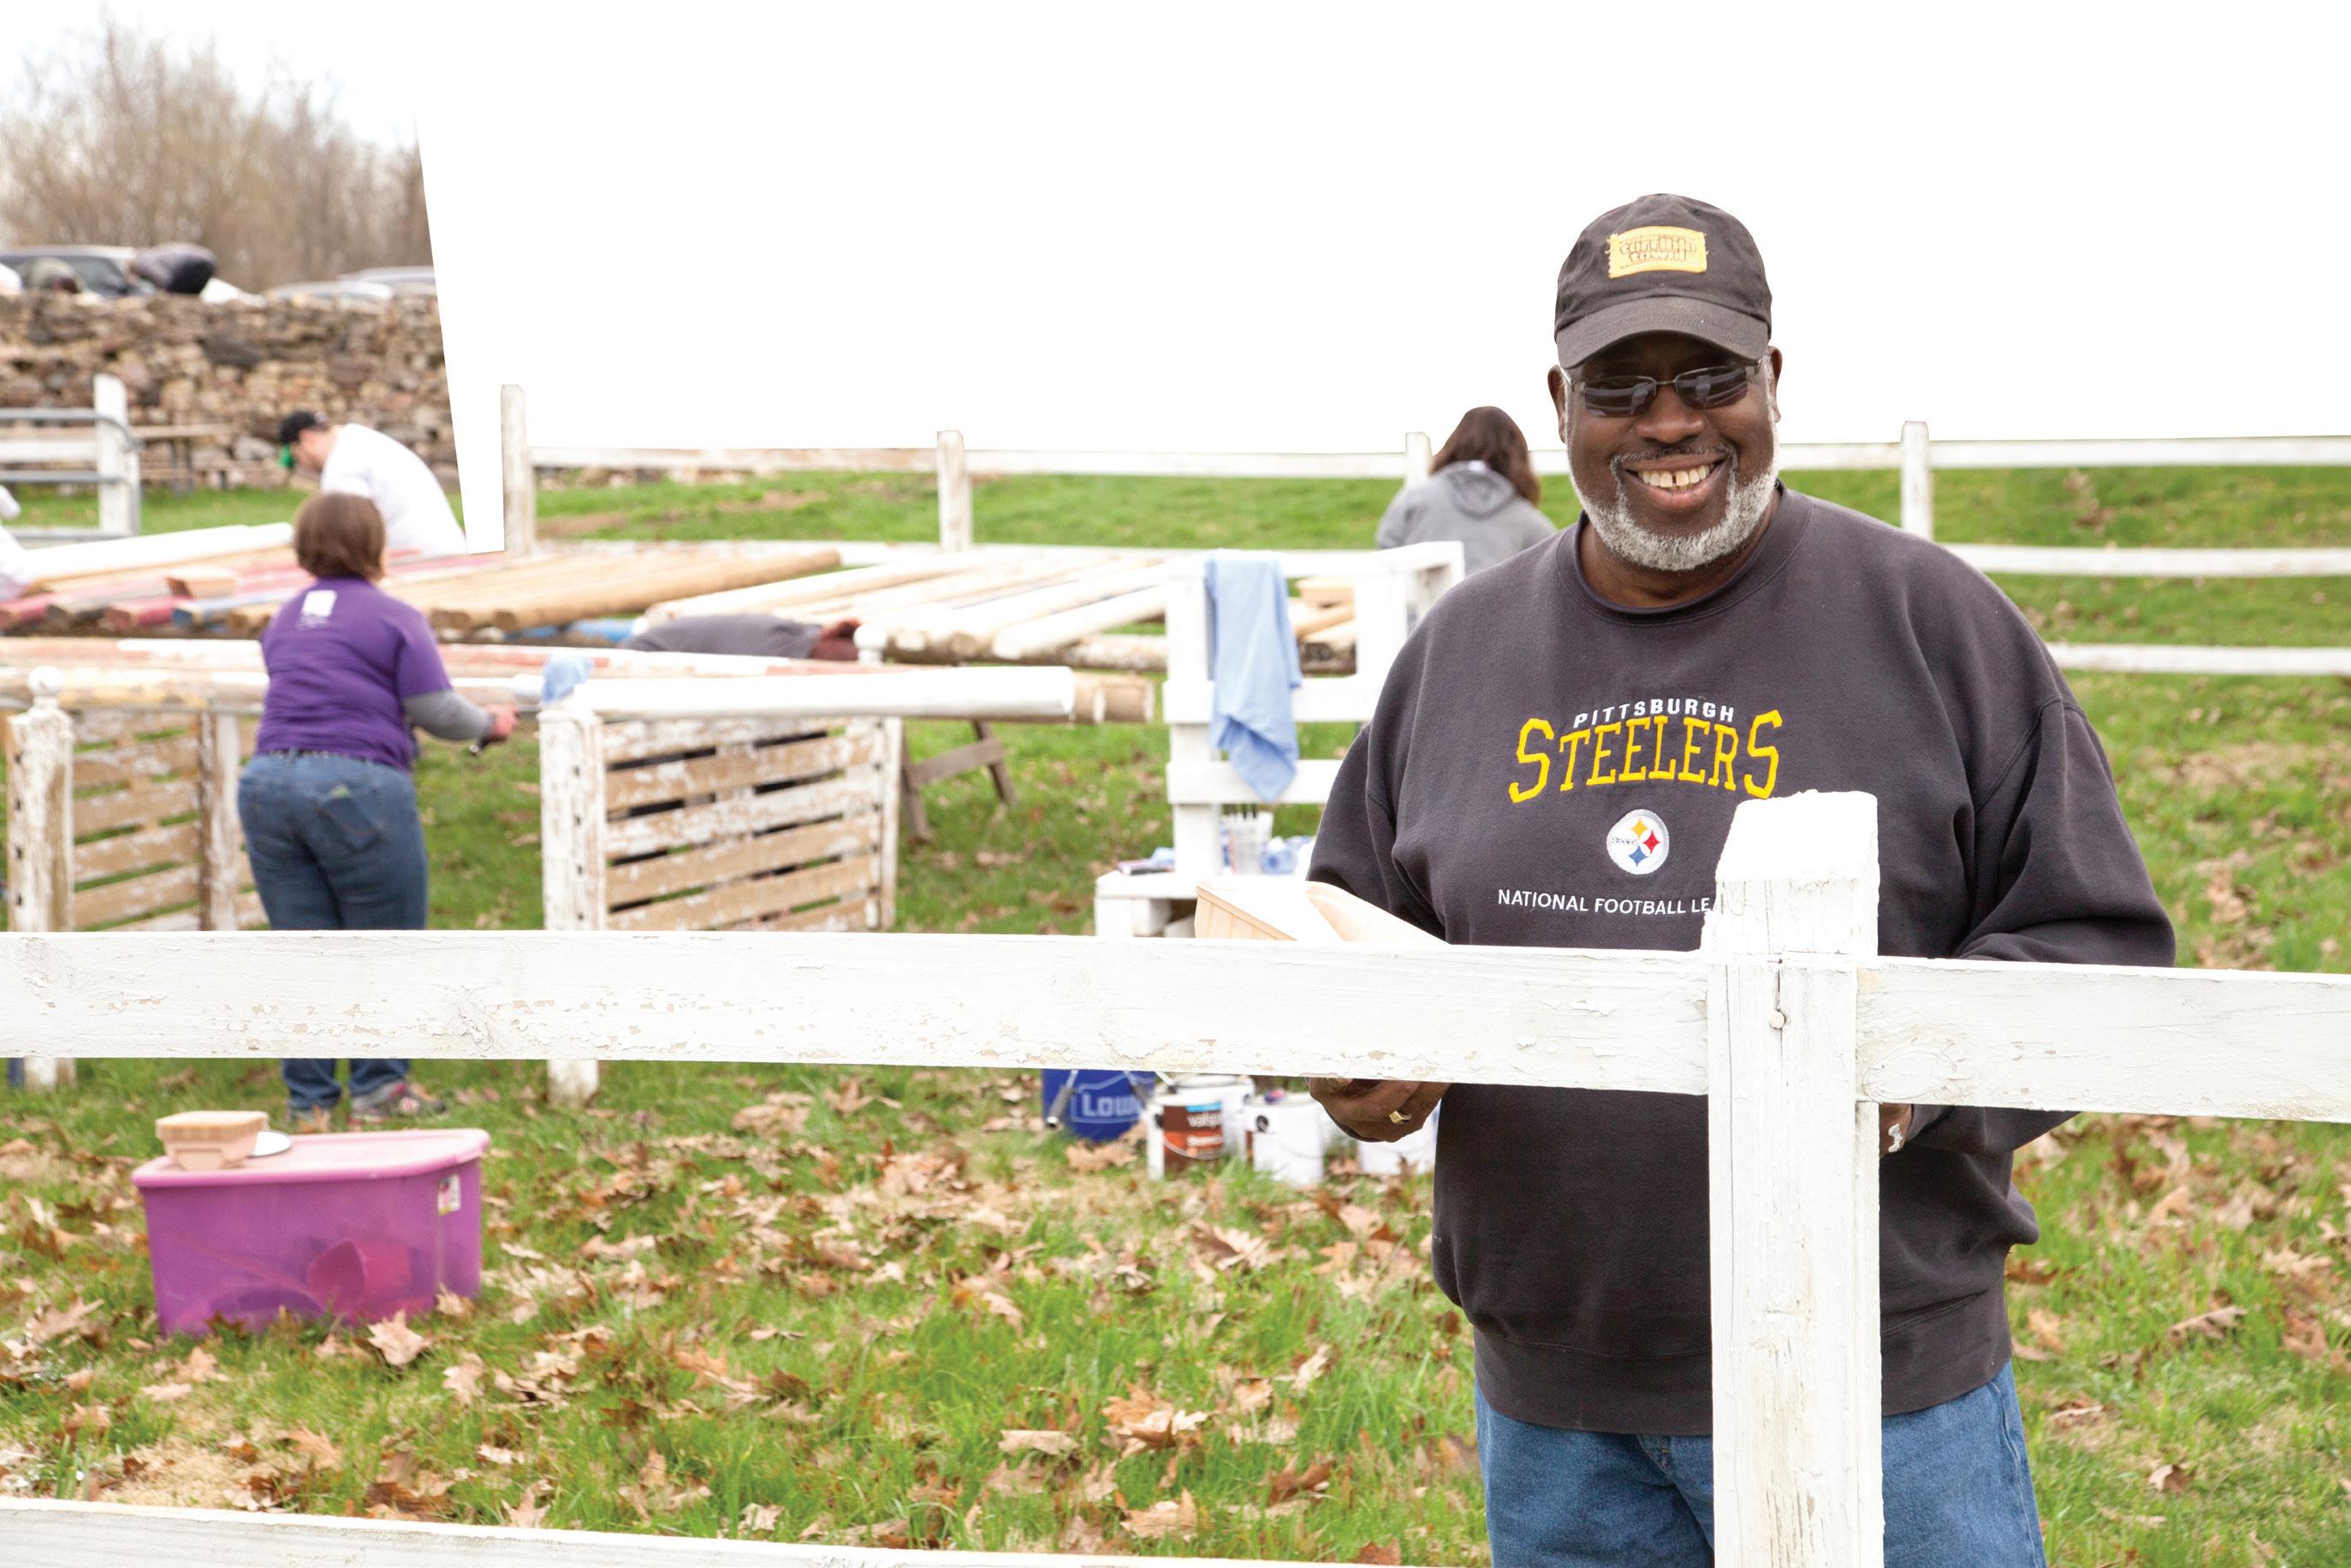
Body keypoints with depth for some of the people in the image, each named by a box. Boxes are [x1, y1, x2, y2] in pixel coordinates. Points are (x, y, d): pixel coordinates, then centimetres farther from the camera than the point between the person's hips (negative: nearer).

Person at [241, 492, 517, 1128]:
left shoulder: (284, 621, 17)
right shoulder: (394, 619, -1)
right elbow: (437, 711, -4)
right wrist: (491, 723, 15)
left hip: (268, 784, 5)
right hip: (358, 786, -5)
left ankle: (310, 1103, 9)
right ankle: (379, 1089, 8)